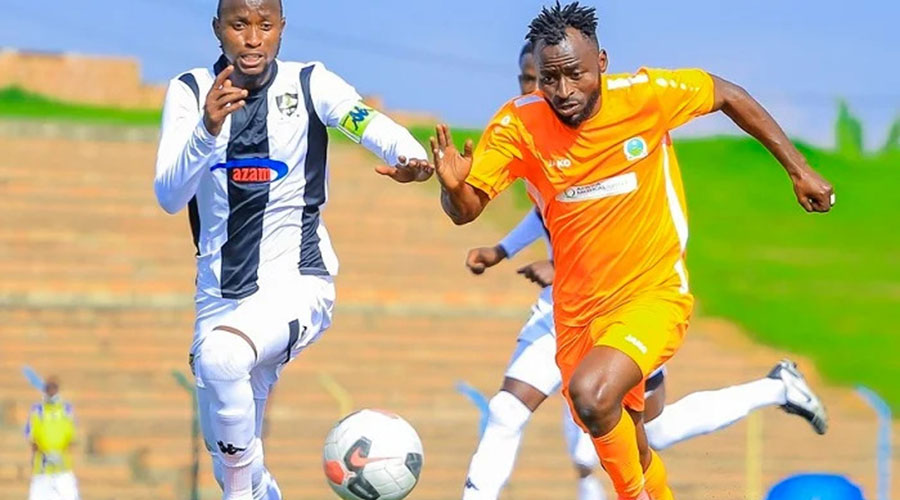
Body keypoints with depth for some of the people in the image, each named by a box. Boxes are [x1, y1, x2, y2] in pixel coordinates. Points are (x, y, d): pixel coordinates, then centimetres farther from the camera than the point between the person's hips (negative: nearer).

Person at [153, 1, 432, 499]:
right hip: (219, 296, 4)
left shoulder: (309, 83, -6)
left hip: (296, 283, -4)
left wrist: (410, 155, -47)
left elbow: (370, 124, -24)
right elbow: (169, 197, -14)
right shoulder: (190, 91, -2)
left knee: (219, 356, -35)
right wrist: (207, 130, -32)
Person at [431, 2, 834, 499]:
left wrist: (798, 169, 3)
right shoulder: (518, 124, -14)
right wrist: (454, 187, -40)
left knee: (592, 393, -30)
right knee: (621, 441, 18)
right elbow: (466, 211, -16)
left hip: (653, 294, -4)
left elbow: (728, 95, 0)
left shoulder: (645, 95, -18)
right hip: (578, 307, 4)